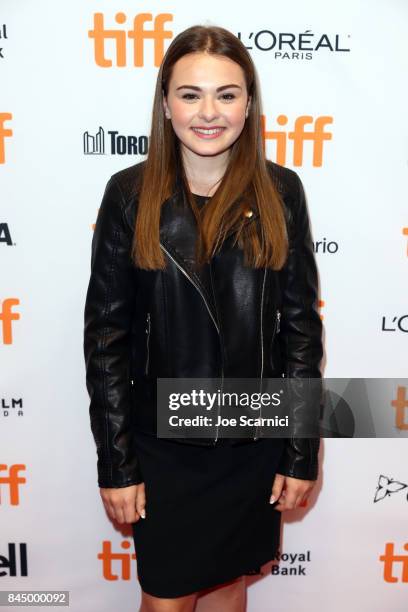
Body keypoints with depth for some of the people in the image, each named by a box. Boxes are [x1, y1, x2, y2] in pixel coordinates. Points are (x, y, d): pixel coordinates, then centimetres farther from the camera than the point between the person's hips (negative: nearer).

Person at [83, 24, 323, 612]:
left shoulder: (279, 191, -4)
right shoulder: (130, 193, -8)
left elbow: (301, 325, -2)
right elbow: (106, 334, -7)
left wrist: (303, 453, -2)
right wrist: (116, 463, -6)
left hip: (255, 441, 2)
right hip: (163, 441, -1)